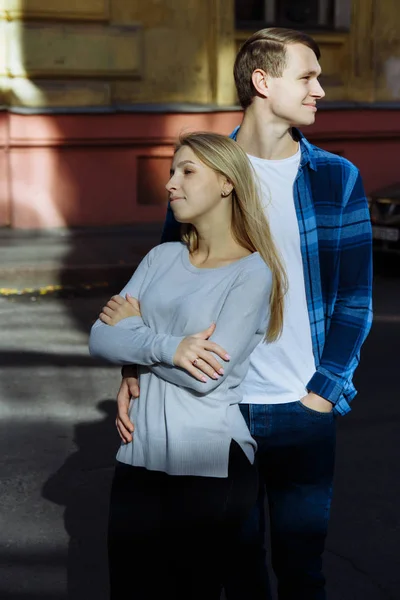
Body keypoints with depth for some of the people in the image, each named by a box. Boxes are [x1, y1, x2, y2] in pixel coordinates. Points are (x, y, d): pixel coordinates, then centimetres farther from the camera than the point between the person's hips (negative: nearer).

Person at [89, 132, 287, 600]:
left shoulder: (252, 272, -7)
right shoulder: (162, 258, 9)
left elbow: (207, 376, -17)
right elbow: (100, 340, -1)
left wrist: (133, 329, -5)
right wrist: (167, 347, -18)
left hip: (212, 465, -5)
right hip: (139, 458, 5)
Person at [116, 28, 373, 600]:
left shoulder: (339, 179, 1)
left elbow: (355, 298, 1)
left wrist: (325, 390, -7)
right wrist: (136, 366, -10)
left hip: (303, 409, 0)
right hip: (219, 405, 0)